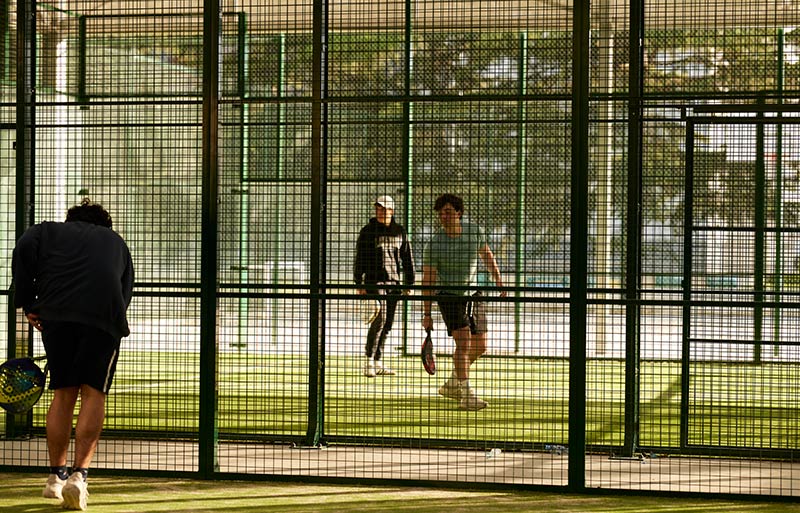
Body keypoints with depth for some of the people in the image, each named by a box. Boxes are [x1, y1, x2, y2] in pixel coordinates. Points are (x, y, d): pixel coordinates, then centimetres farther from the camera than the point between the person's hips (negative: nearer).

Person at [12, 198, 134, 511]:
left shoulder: (49, 231, 24)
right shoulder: (116, 242, 32)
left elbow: (24, 250, 4)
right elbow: (126, 291, 28)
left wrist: (27, 303, 8)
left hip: (57, 312, 0)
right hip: (106, 316, 0)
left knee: (63, 393, 10)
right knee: (93, 392, 2)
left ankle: (56, 477, 13)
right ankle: (79, 476, -12)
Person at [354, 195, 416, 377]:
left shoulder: (399, 232, 10)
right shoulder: (368, 231, -1)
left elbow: (407, 258, 15)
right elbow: (359, 258, -2)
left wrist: (409, 283, 11)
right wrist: (360, 285, -7)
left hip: (393, 282, 5)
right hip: (374, 281, -5)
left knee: (388, 323, 6)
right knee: (380, 318, -18)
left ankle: (378, 362, 15)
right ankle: (369, 362, -16)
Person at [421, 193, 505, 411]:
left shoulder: (475, 231, -6)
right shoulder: (434, 246, -17)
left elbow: (486, 255, 14)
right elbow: (428, 281, -13)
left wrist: (499, 280, 13)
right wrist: (427, 314, -15)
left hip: (473, 295, 5)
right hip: (449, 295, -5)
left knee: (479, 346, 9)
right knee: (463, 340, -21)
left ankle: (452, 384, 29)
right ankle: (466, 395, -19)